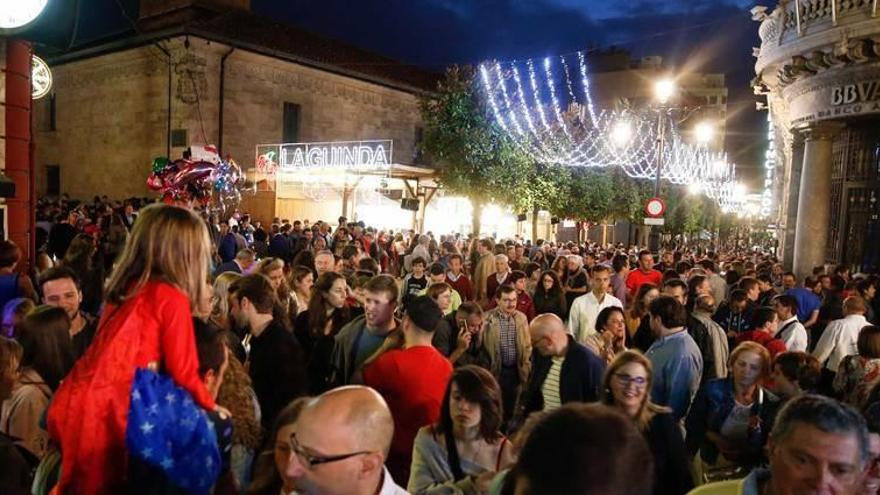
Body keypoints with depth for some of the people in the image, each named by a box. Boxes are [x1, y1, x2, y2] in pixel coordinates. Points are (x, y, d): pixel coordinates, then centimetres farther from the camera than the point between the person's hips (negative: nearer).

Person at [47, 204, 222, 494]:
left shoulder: (127, 287, 9)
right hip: (104, 413, -7)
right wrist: (210, 406, 8)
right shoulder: (173, 298, -13)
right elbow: (183, 371, -9)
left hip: (73, 403, 7)